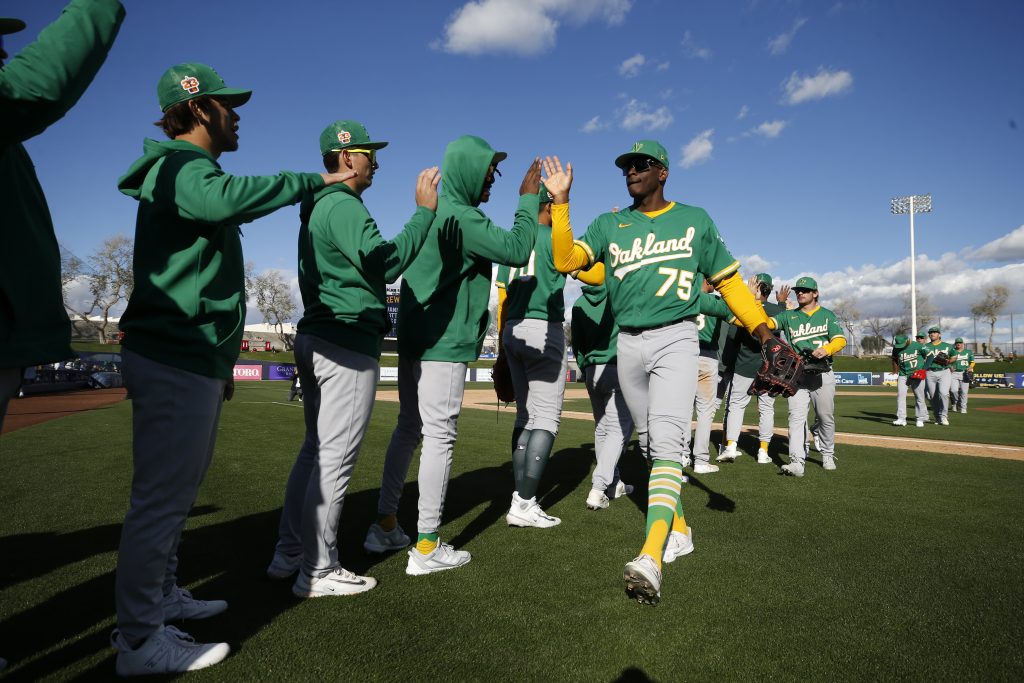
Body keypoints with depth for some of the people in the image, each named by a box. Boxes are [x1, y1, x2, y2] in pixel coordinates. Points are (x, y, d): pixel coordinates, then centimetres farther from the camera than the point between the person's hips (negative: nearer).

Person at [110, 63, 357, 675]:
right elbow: (226, 197, -37)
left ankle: (161, 596, 31)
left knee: (177, 492, 18)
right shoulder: (177, 168, -9)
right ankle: (140, 642, 4)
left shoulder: (191, 172, 24)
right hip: (173, 364, -11)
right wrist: (312, 181, -24)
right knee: (162, 499, -6)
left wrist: (220, 363, 24)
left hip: (195, 361, 11)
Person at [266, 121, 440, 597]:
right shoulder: (344, 206, -12)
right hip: (348, 346, -10)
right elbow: (386, 262, -24)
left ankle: (288, 554, 24)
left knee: (315, 449, 16)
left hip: (315, 339, 10)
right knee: (336, 456, -4)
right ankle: (319, 572, 5)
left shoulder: (317, 207, 20)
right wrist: (425, 211, -19)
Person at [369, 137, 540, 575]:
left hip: (414, 339, 10)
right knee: (439, 437, -4)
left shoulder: (432, 212, 15)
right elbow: (516, 251, -17)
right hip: (443, 345, -10)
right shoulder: (461, 218, -15)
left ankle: (386, 522, 27)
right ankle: (427, 547, 3)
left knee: (409, 428, 17)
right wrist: (528, 199, -6)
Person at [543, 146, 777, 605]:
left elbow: (728, 280, 8)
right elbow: (565, 260, -2)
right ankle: (678, 531, 27)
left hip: (675, 340, -3)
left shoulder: (695, 221, 9)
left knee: (667, 445, -18)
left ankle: (650, 559, -26)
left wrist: (763, 331, -3)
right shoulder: (608, 224, 12)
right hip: (628, 344, 4)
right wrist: (560, 202, -7)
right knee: (651, 444, 10)